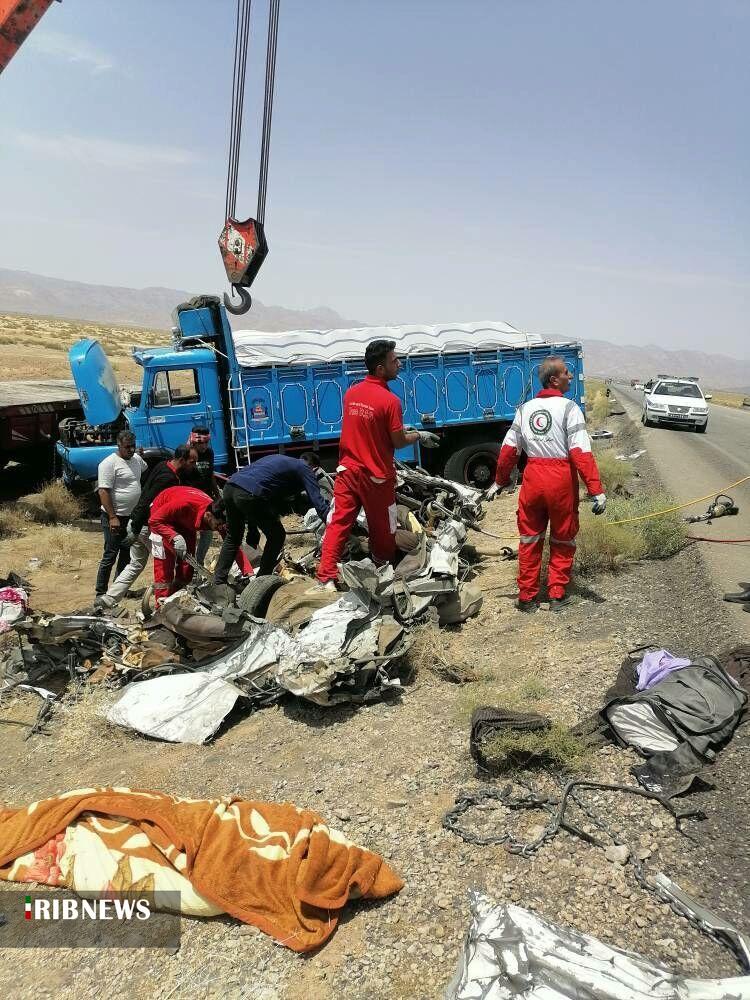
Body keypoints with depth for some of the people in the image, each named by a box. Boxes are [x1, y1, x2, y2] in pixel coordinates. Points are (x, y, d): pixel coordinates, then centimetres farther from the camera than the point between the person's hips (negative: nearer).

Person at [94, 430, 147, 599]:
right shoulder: (109, 463, -15)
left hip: (132, 516, 8)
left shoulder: (137, 459, 8)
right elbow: (103, 491, -20)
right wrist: (112, 517, -23)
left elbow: (147, 470, 32)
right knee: (110, 555, -3)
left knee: (127, 554, 15)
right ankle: (101, 592, 6)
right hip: (115, 518, -8)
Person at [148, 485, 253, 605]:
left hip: (186, 524, 5)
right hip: (162, 515, -5)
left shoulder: (220, 520, -28)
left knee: (187, 563, 1)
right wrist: (175, 537, -46)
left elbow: (235, 548, -27)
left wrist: (249, 573, -38)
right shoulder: (185, 505, -43)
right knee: (165, 561, -13)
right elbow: (154, 520, -33)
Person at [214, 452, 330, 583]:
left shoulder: (280, 459, 34)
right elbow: (317, 500, 1)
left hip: (229, 487, 8)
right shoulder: (305, 469, 13)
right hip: (249, 496, -8)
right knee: (277, 536, 12)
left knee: (233, 537, 27)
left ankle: (219, 582, 26)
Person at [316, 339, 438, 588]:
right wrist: (419, 436, 8)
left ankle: (326, 577, 2)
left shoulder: (351, 393, 3)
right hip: (376, 475, -5)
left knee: (338, 522, 5)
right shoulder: (390, 400, -18)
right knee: (381, 528, 13)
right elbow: (398, 442, -11)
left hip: (348, 470, 5)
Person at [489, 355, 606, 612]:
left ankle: (527, 597, 19)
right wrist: (596, 490, -14)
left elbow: (508, 449, 9)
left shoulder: (525, 408, 8)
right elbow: (581, 452, -14)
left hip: (532, 477, 4)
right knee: (562, 540, 13)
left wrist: (499, 481, 20)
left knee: (529, 539, 14)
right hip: (562, 479, -4)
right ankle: (557, 596, 18)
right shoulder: (568, 408, -8)